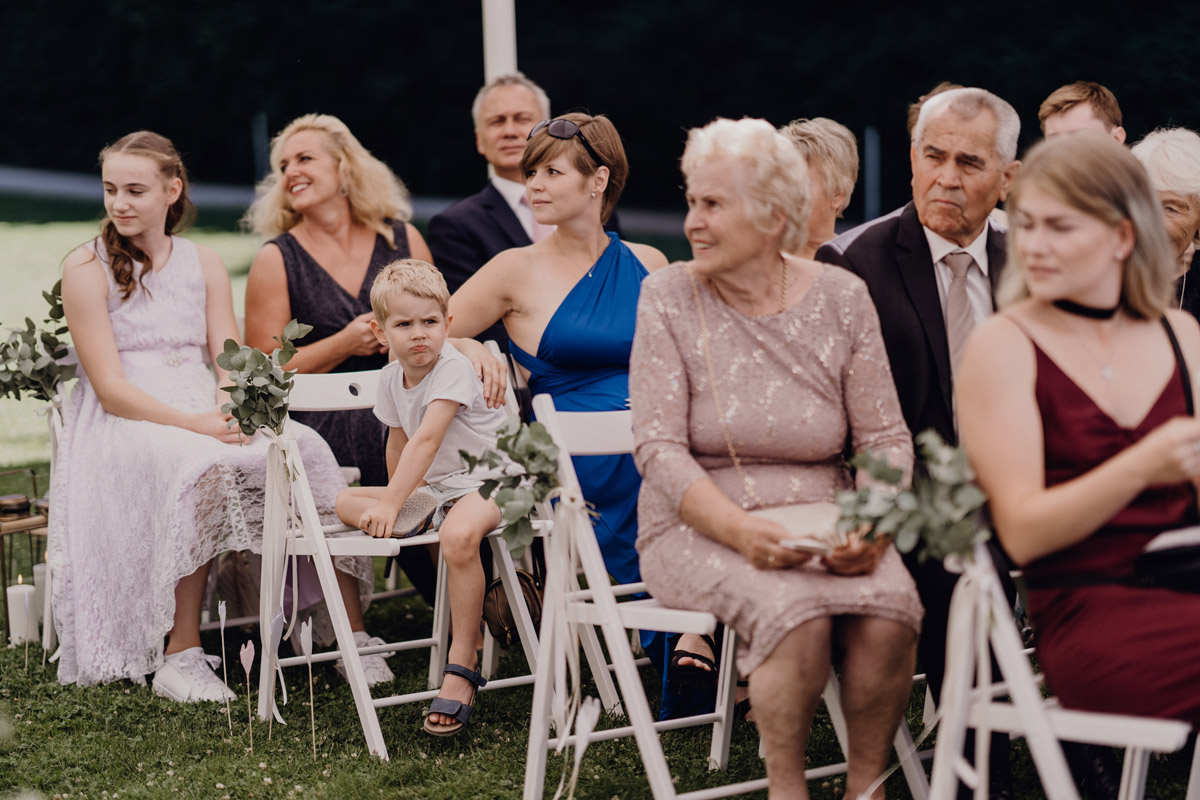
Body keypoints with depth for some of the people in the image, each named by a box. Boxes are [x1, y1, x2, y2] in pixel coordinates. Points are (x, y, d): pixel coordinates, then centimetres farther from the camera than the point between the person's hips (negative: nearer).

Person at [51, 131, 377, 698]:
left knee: (304, 449, -25)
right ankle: (181, 655, -36)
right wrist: (195, 424, -21)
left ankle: (351, 631, -23)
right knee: (201, 466, -38)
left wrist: (230, 412, -17)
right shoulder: (86, 268, 1)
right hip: (122, 427, -4)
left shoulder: (204, 264, 16)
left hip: (207, 419, 4)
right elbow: (110, 388, -8)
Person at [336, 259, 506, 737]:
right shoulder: (392, 378, 5)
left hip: (486, 479, -8)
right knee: (346, 503, -3)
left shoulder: (453, 368, -19)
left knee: (459, 535, -39)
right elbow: (398, 442, 19)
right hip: (432, 488, 8)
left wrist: (391, 503, -32)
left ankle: (461, 666, -30)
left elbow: (427, 439, -28)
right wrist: (398, 500, 18)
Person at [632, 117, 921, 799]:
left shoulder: (842, 296, 3)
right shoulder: (669, 297, -1)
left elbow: (886, 438, 4)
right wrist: (740, 530, -22)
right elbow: (659, 447, -7)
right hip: (699, 525, -2)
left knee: (889, 614, -28)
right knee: (796, 612, -32)